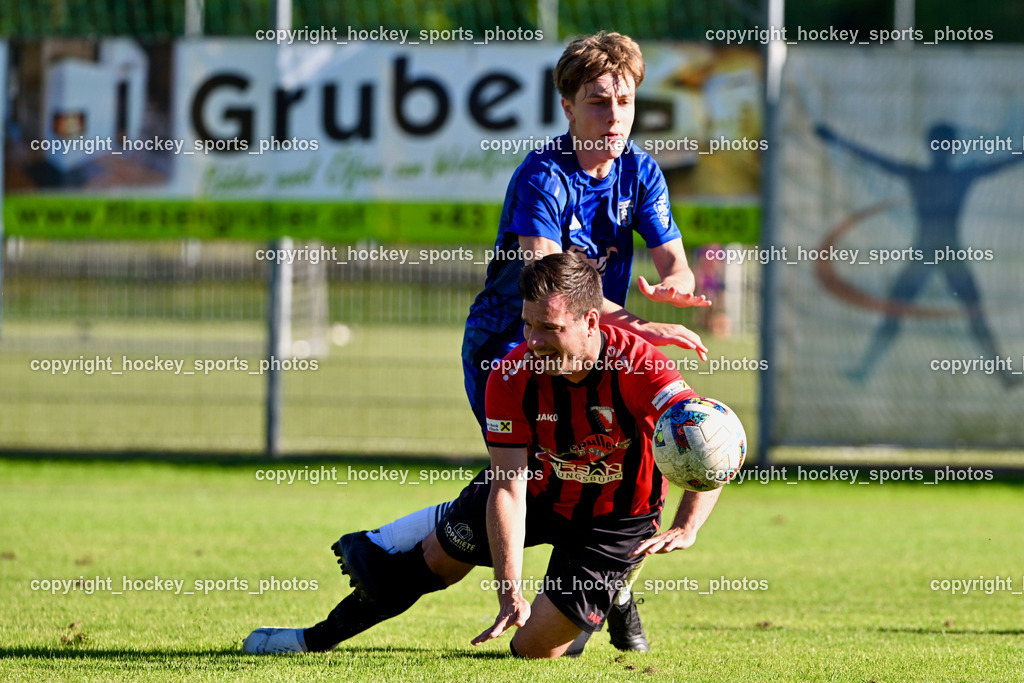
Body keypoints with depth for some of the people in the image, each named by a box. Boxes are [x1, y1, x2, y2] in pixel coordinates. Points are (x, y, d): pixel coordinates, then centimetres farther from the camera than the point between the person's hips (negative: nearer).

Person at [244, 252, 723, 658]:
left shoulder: (638, 367, -36)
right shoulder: (512, 377, -27)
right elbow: (508, 486, -27)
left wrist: (685, 529, -55)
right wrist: (510, 593, -35)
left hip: (615, 520, -2)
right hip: (536, 487, 3)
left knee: (534, 650, -5)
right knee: (435, 560, 11)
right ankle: (319, 638, 32)